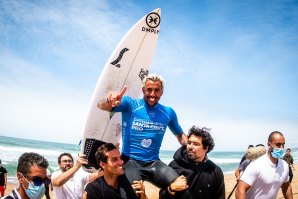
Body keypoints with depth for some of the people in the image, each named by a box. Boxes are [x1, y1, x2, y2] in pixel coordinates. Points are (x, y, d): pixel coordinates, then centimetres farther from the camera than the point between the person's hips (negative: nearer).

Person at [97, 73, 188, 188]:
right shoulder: (130, 104, -3)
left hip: (154, 163, 4)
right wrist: (110, 101, -41)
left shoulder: (168, 113, 10)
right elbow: (101, 105, -16)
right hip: (130, 160, -3)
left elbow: (180, 135, 24)